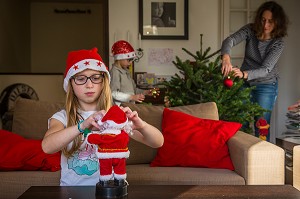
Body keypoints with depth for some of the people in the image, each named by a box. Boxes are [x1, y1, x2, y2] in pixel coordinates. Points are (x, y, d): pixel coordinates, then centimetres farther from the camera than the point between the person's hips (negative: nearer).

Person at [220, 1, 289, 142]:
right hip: (245, 82, 3)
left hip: (266, 86, -3)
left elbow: (265, 69, -26)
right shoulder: (250, 30, -12)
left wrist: (244, 74, -45)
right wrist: (226, 57, -52)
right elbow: (230, 40, -29)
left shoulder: (278, 43, -18)